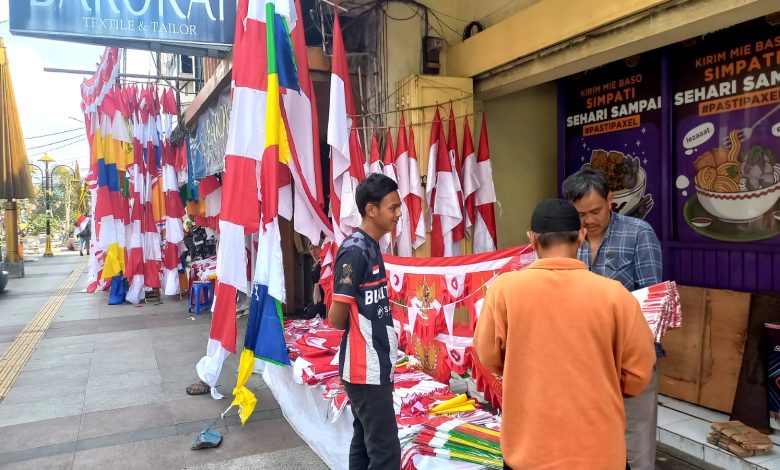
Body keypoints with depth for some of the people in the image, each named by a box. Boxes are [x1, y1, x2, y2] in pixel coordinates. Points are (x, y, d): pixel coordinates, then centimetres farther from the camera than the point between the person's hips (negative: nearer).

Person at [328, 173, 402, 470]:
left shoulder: (371, 247, 9)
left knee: (365, 444, 18)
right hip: (366, 368, -9)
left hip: (374, 365, 9)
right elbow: (337, 319, -17)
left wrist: (386, 329, -1)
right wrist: (358, 328, 0)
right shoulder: (355, 251, -19)